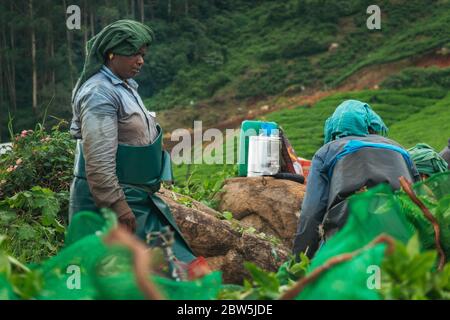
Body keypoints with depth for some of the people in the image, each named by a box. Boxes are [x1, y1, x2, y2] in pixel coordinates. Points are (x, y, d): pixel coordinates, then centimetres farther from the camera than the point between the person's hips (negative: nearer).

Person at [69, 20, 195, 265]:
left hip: (137, 198, 10)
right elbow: (99, 160, -24)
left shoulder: (125, 87, 12)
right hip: (107, 201, -10)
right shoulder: (100, 94, -19)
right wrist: (117, 205, -25)